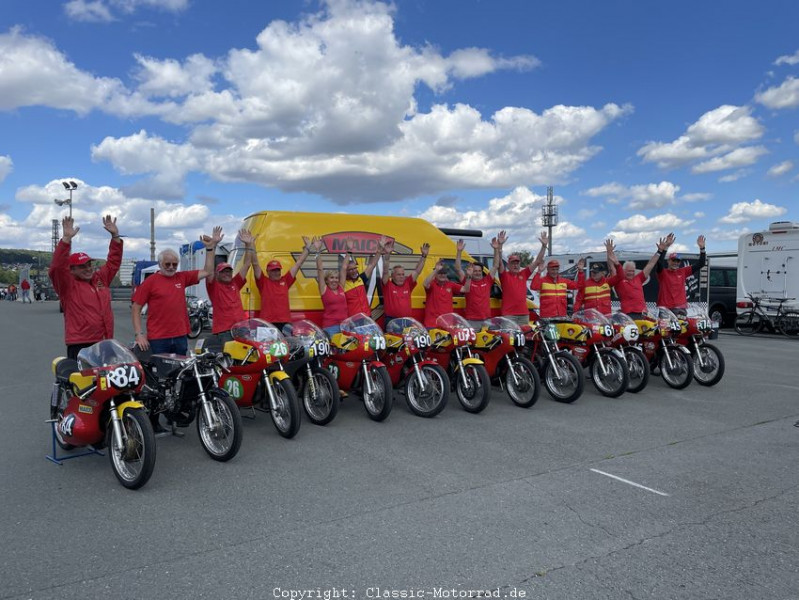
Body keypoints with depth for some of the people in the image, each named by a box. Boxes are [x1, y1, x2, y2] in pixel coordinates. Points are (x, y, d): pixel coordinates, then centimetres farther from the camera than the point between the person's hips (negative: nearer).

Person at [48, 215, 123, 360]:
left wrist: (115, 236, 11)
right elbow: (57, 267, -16)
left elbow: (113, 261, 20)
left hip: (105, 344, 6)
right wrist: (67, 238, -22)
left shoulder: (101, 278, 14)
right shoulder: (68, 284, -2)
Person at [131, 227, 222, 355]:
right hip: (158, 339, -4)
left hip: (181, 337, 4)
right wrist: (139, 334, -10)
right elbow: (135, 309, -2)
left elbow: (207, 271, 11)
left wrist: (210, 248, 3)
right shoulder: (150, 281, -3)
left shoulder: (182, 277, 9)